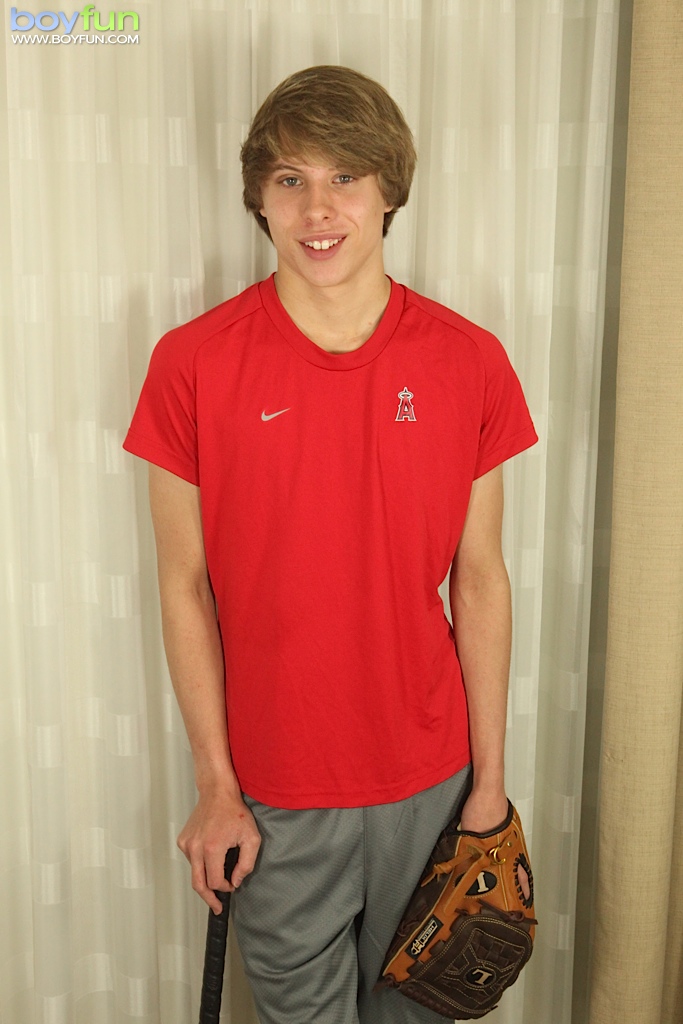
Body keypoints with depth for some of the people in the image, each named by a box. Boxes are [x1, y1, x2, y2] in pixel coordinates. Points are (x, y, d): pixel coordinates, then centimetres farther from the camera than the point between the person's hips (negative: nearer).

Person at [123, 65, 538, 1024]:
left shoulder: (469, 362, -7)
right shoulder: (193, 363, -11)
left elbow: (480, 580, -2)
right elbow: (185, 585, -6)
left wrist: (490, 780, 1)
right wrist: (215, 784, -4)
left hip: (429, 780, 2)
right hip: (275, 791, -1)